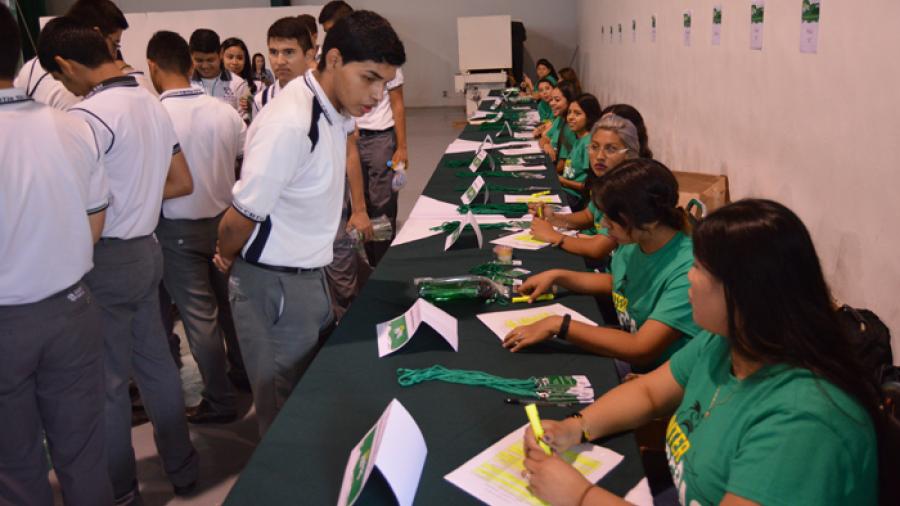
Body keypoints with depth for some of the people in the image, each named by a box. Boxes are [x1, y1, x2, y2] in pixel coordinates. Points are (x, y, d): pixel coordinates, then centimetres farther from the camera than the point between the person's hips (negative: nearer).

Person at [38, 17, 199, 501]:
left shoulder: (87, 114, -19)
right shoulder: (153, 103, 7)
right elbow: (182, 183, 14)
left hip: (107, 260, -8)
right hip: (147, 249, 8)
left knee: (106, 380, 6)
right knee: (155, 360, 17)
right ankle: (181, 465, 30)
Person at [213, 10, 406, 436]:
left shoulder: (335, 106, -1)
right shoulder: (290, 125, -28)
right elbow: (240, 220, -22)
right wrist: (226, 257, -2)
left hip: (309, 273, 8)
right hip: (275, 287, -8)